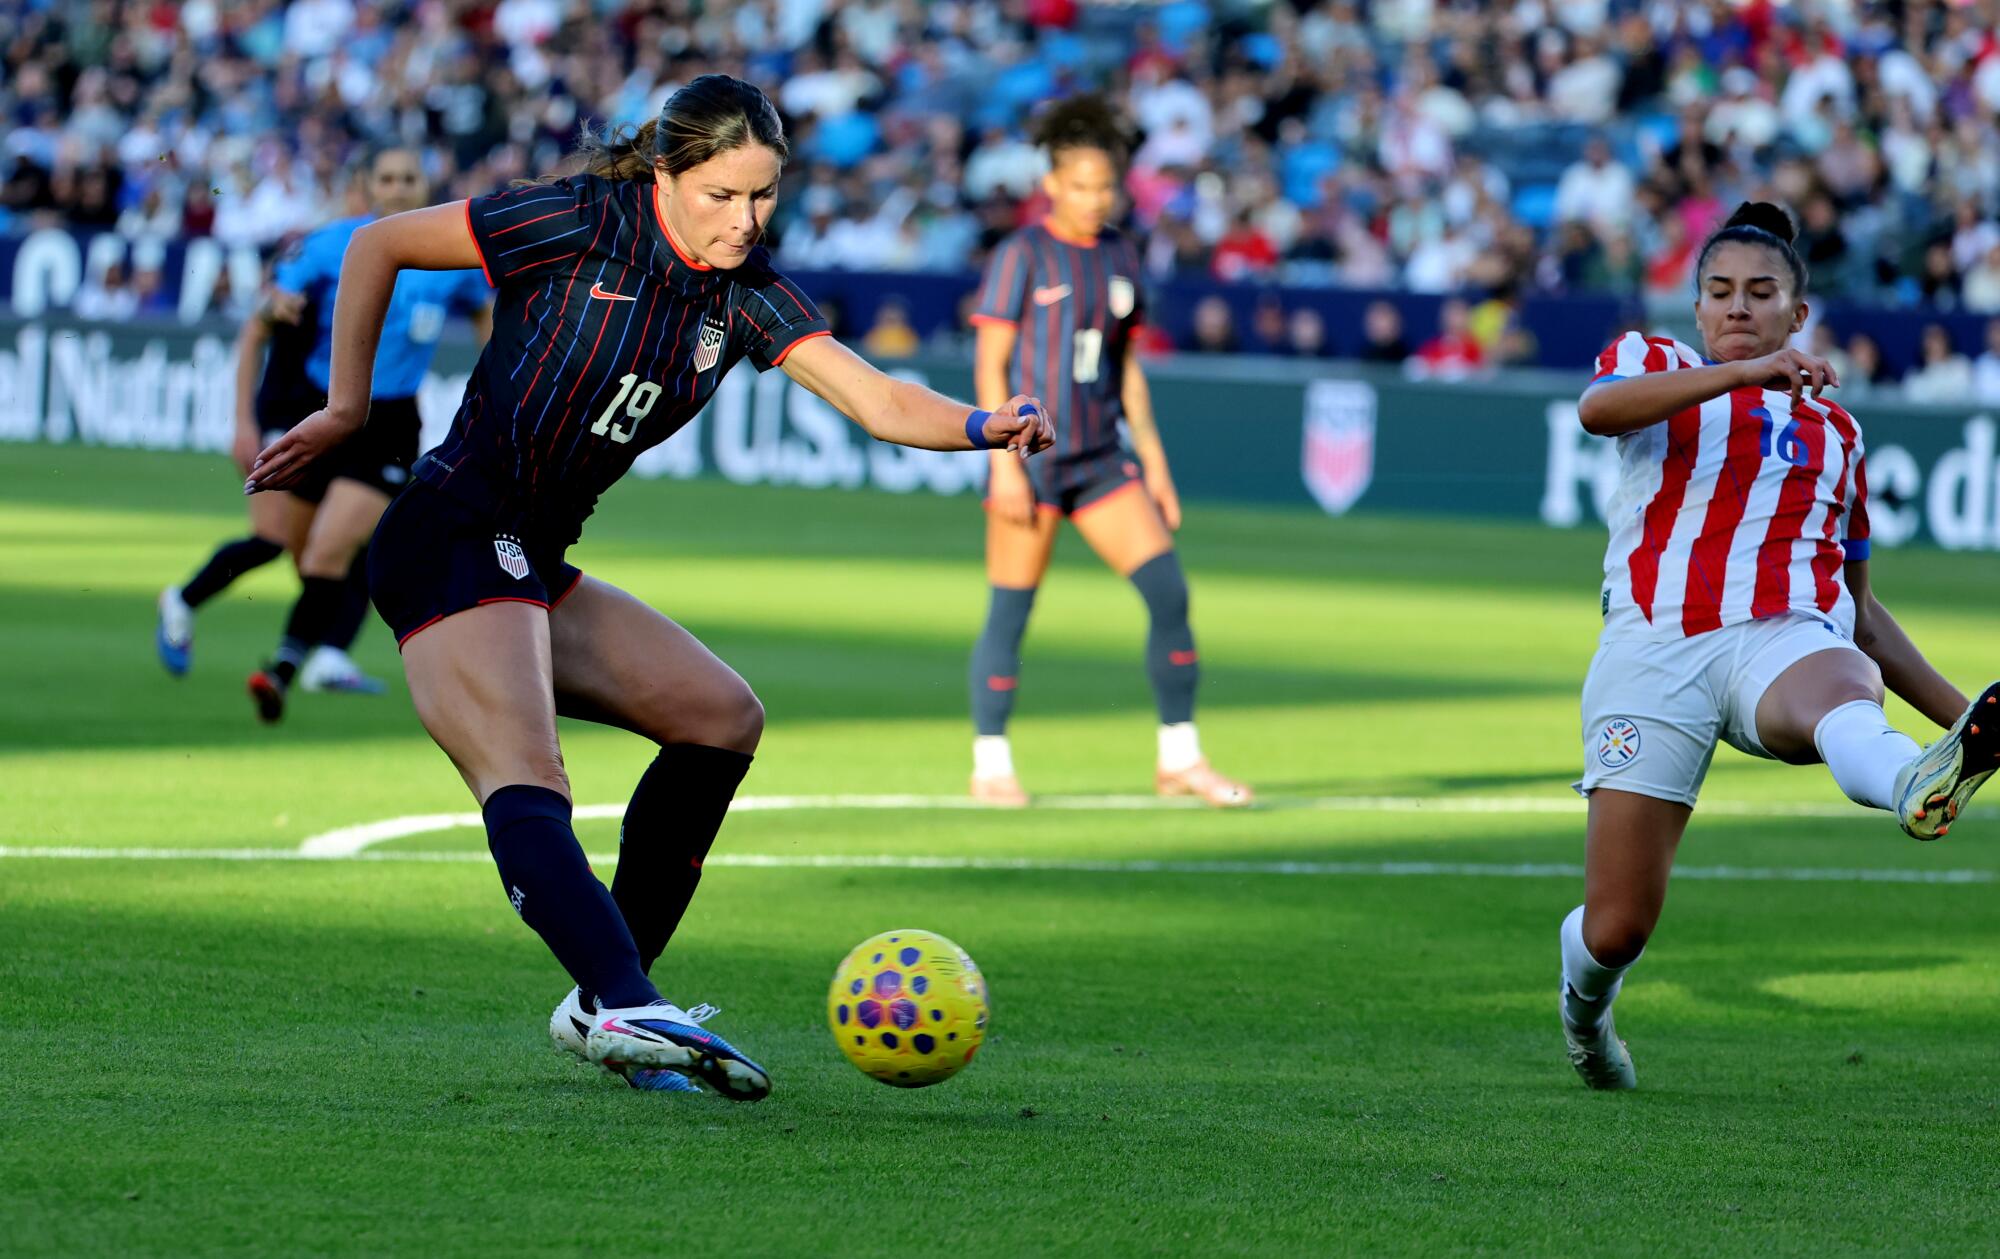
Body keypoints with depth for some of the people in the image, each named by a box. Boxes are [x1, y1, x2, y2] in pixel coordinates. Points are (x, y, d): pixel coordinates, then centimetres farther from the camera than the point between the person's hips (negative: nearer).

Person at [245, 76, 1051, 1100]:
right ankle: (627, 1008, -45)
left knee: (722, 717, 10)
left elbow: (877, 401, -6)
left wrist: (982, 428, -26)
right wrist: (345, 411, 0)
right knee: (527, 787, -25)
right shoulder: (577, 226, -11)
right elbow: (376, 248, -3)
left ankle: (604, 1004, 7)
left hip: (531, 567, 9)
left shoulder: (742, 296, 6)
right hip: (451, 543, -9)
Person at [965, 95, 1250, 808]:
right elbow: (990, 364, -8)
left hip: (1101, 456, 5)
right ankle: (990, 765, 10)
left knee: (1168, 591, -5)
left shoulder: (1118, 255, 11)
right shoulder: (1022, 256, -6)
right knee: (1010, 612, -2)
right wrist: (1005, 464, -15)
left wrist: (1153, 462, 14)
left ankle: (1179, 758, 2)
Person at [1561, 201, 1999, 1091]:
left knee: (1836, 692, -39)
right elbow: (1598, 409, -11)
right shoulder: (1653, 365, 15)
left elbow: (1859, 606, 30)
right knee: (1616, 930, -6)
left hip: (1788, 637, 1)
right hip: (1657, 645, -1)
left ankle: (1919, 784, -76)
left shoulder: (1834, 428, 26)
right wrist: (1744, 373, -22)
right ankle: (1585, 1004, 31)